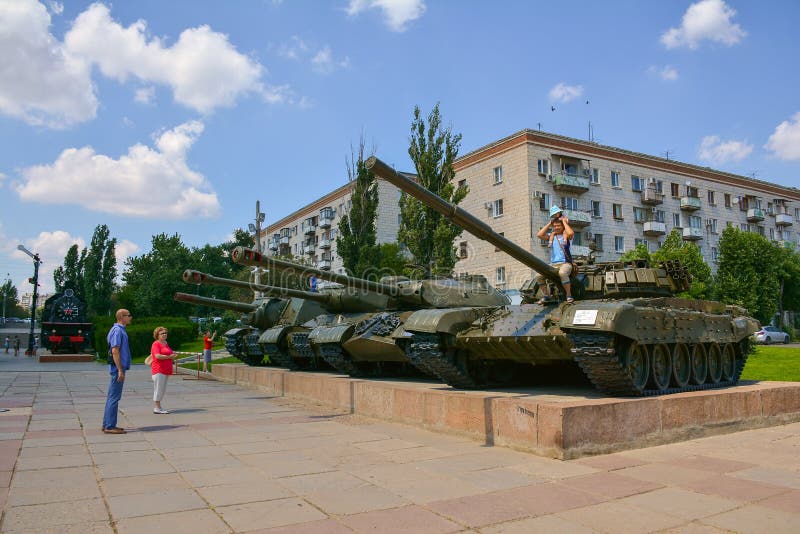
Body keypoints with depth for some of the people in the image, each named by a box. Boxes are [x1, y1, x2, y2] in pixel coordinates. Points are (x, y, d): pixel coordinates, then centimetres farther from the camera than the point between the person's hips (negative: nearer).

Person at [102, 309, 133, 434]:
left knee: (112, 396, 14)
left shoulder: (120, 330, 16)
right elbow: (115, 351, -20)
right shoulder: (117, 330, -14)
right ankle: (110, 426, -2)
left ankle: (107, 424, 21)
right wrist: (120, 370, -22)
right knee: (114, 397, -6)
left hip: (119, 368, 10)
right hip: (118, 367, -10)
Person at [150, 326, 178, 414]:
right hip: (159, 370, -9)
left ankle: (158, 407, 20)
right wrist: (169, 357, -14)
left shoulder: (166, 343, 17)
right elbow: (158, 356, -21)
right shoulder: (156, 344, -9)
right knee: (158, 389, -5)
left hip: (166, 370, 9)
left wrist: (173, 355, 10)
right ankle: (156, 408, 0)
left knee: (162, 390, 13)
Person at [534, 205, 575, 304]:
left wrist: (564, 222, -6)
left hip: (565, 263, -5)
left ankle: (569, 295, -23)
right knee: (539, 276, -18)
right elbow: (539, 235, 1)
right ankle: (546, 295, 1)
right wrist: (549, 223, 6)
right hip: (553, 264, 5)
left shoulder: (566, 236, 5)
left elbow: (571, 233, -21)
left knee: (562, 273, -39)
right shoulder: (551, 236, 17)